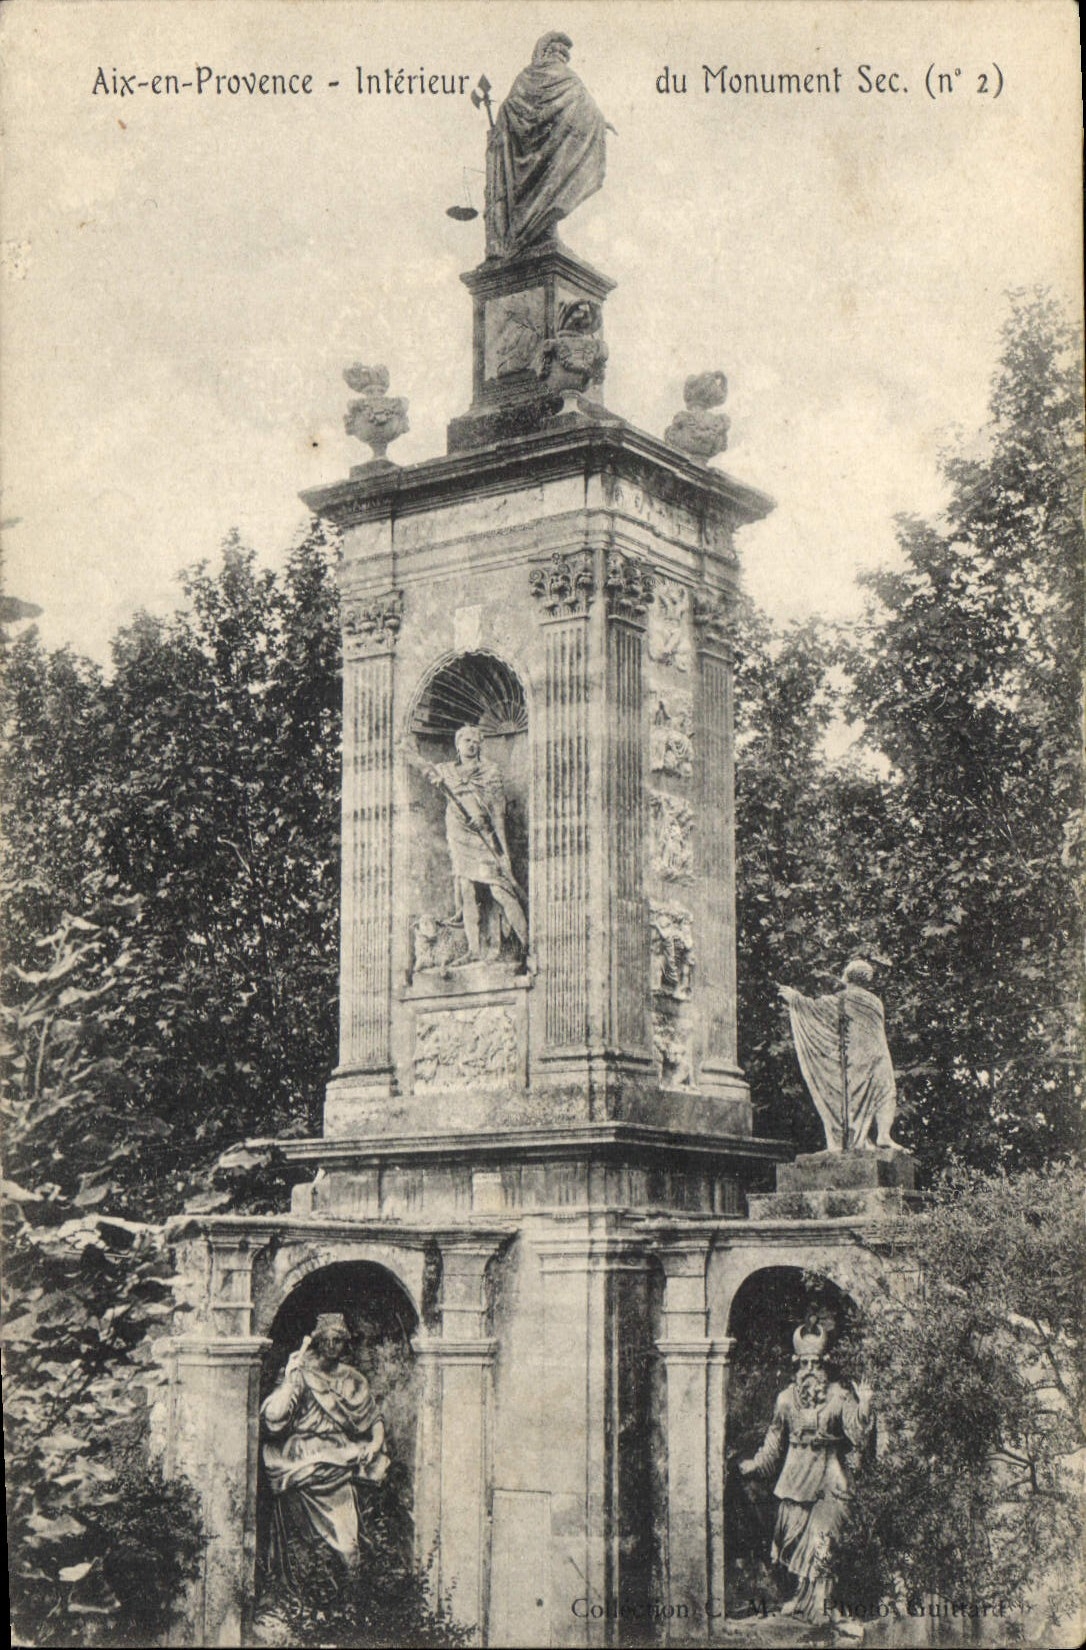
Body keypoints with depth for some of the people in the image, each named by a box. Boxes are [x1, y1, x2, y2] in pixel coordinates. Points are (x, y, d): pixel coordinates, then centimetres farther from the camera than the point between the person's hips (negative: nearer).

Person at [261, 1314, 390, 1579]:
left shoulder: (353, 1380, 16)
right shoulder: (301, 1375, 3)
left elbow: (375, 1421, 19)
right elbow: (272, 1418, -10)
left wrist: (376, 1443, 0)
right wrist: (290, 1379, -15)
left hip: (342, 1453, 3)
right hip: (301, 1454, -3)